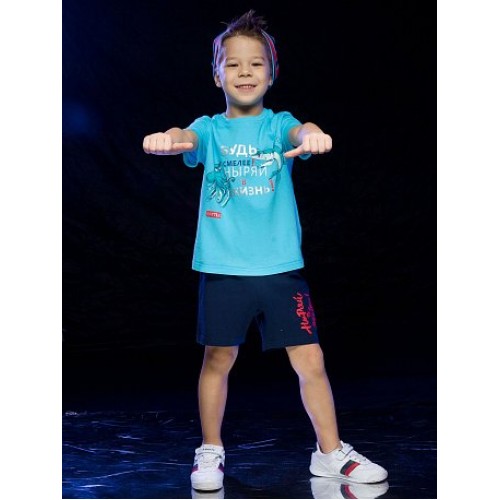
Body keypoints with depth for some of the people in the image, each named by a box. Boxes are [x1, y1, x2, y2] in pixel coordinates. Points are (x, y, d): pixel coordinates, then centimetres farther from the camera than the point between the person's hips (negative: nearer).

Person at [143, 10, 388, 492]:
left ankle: (331, 453, 21)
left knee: (311, 361, 3)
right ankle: (210, 452, 27)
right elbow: (189, 136, -18)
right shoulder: (210, 128, 5)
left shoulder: (278, 124, 5)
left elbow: (299, 130, -18)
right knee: (217, 360, 8)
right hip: (222, 268, 0)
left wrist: (311, 135, -43)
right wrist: (169, 138, -43)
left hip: (281, 266, 1)